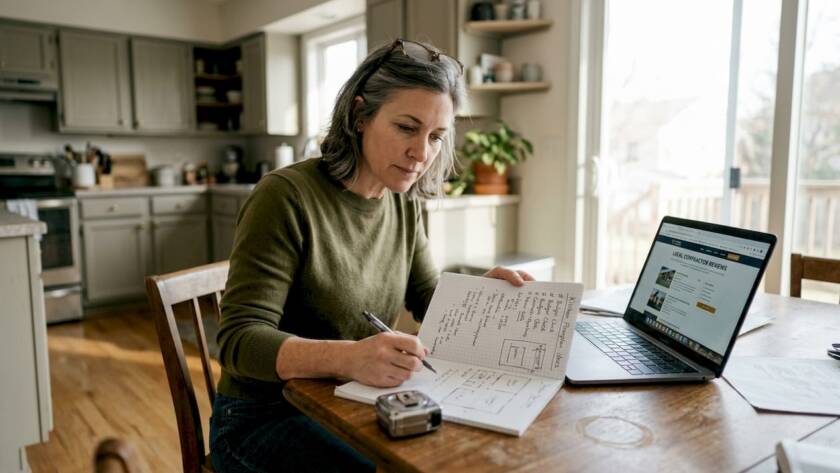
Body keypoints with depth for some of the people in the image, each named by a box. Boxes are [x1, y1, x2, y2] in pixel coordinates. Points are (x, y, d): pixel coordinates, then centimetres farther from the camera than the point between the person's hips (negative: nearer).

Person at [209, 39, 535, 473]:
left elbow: (431, 300, 7)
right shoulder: (286, 197, -21)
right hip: (264, 419, -5)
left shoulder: (404, 204, 0)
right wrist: (347, 357, -41)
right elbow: (240, 340, -24)